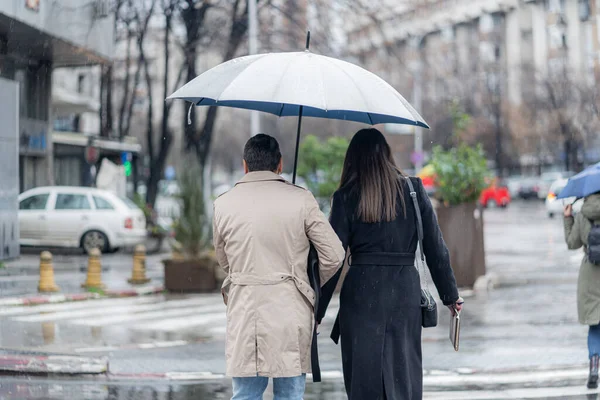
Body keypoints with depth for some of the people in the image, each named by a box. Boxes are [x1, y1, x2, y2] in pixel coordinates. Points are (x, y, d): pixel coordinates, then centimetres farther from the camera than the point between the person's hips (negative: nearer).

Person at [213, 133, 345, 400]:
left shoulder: (223, 204, 3)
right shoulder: (301, 200, -4)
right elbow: (334, 255, -1)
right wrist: (309, 283, 17)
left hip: (243, 312, 1)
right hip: (290, 312, -1)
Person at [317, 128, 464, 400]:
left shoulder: (346, 198, -2)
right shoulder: (414, 191, 4)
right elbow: (435, 248, 5)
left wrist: (316, 312, 0)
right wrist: (450, 295, 15)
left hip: (361, 293, -2)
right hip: (406, 290, 2)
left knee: (363, 378, 4)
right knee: (405, 375, 9)